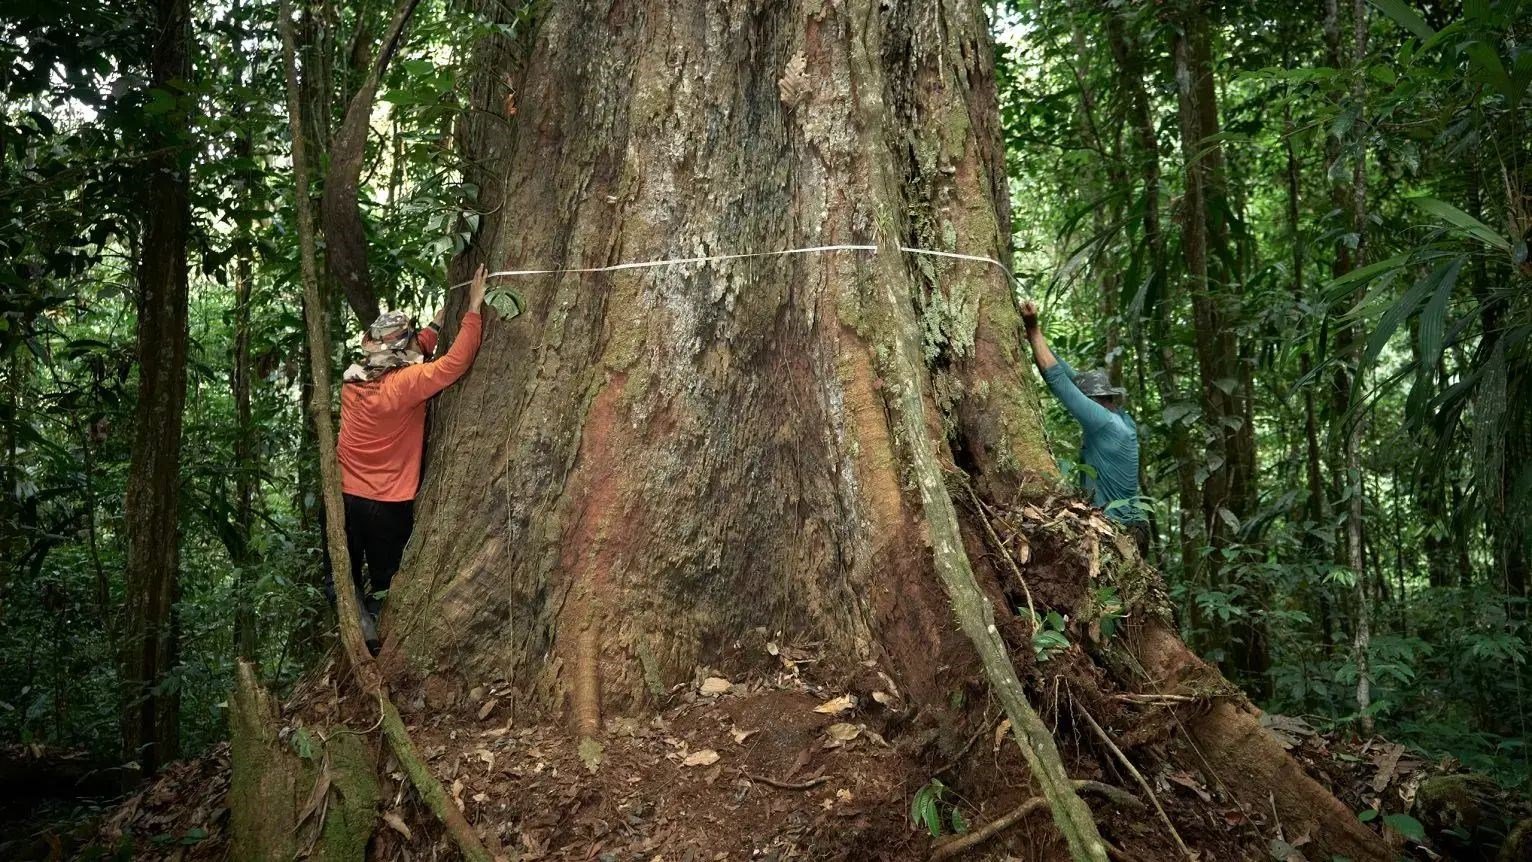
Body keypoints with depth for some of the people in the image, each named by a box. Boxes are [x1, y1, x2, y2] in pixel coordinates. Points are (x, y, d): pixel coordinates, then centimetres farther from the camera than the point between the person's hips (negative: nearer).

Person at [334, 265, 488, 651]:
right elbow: (455, 363, -27)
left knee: (346, 576, 18)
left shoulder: (353, 378, -1)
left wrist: (438, 323, 13)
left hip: (345, 496, 5)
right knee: (383, 581, 10)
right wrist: (474, 310, -21)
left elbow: (405, 359, 14)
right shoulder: (405, 383, -21)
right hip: (387, 504, -5)